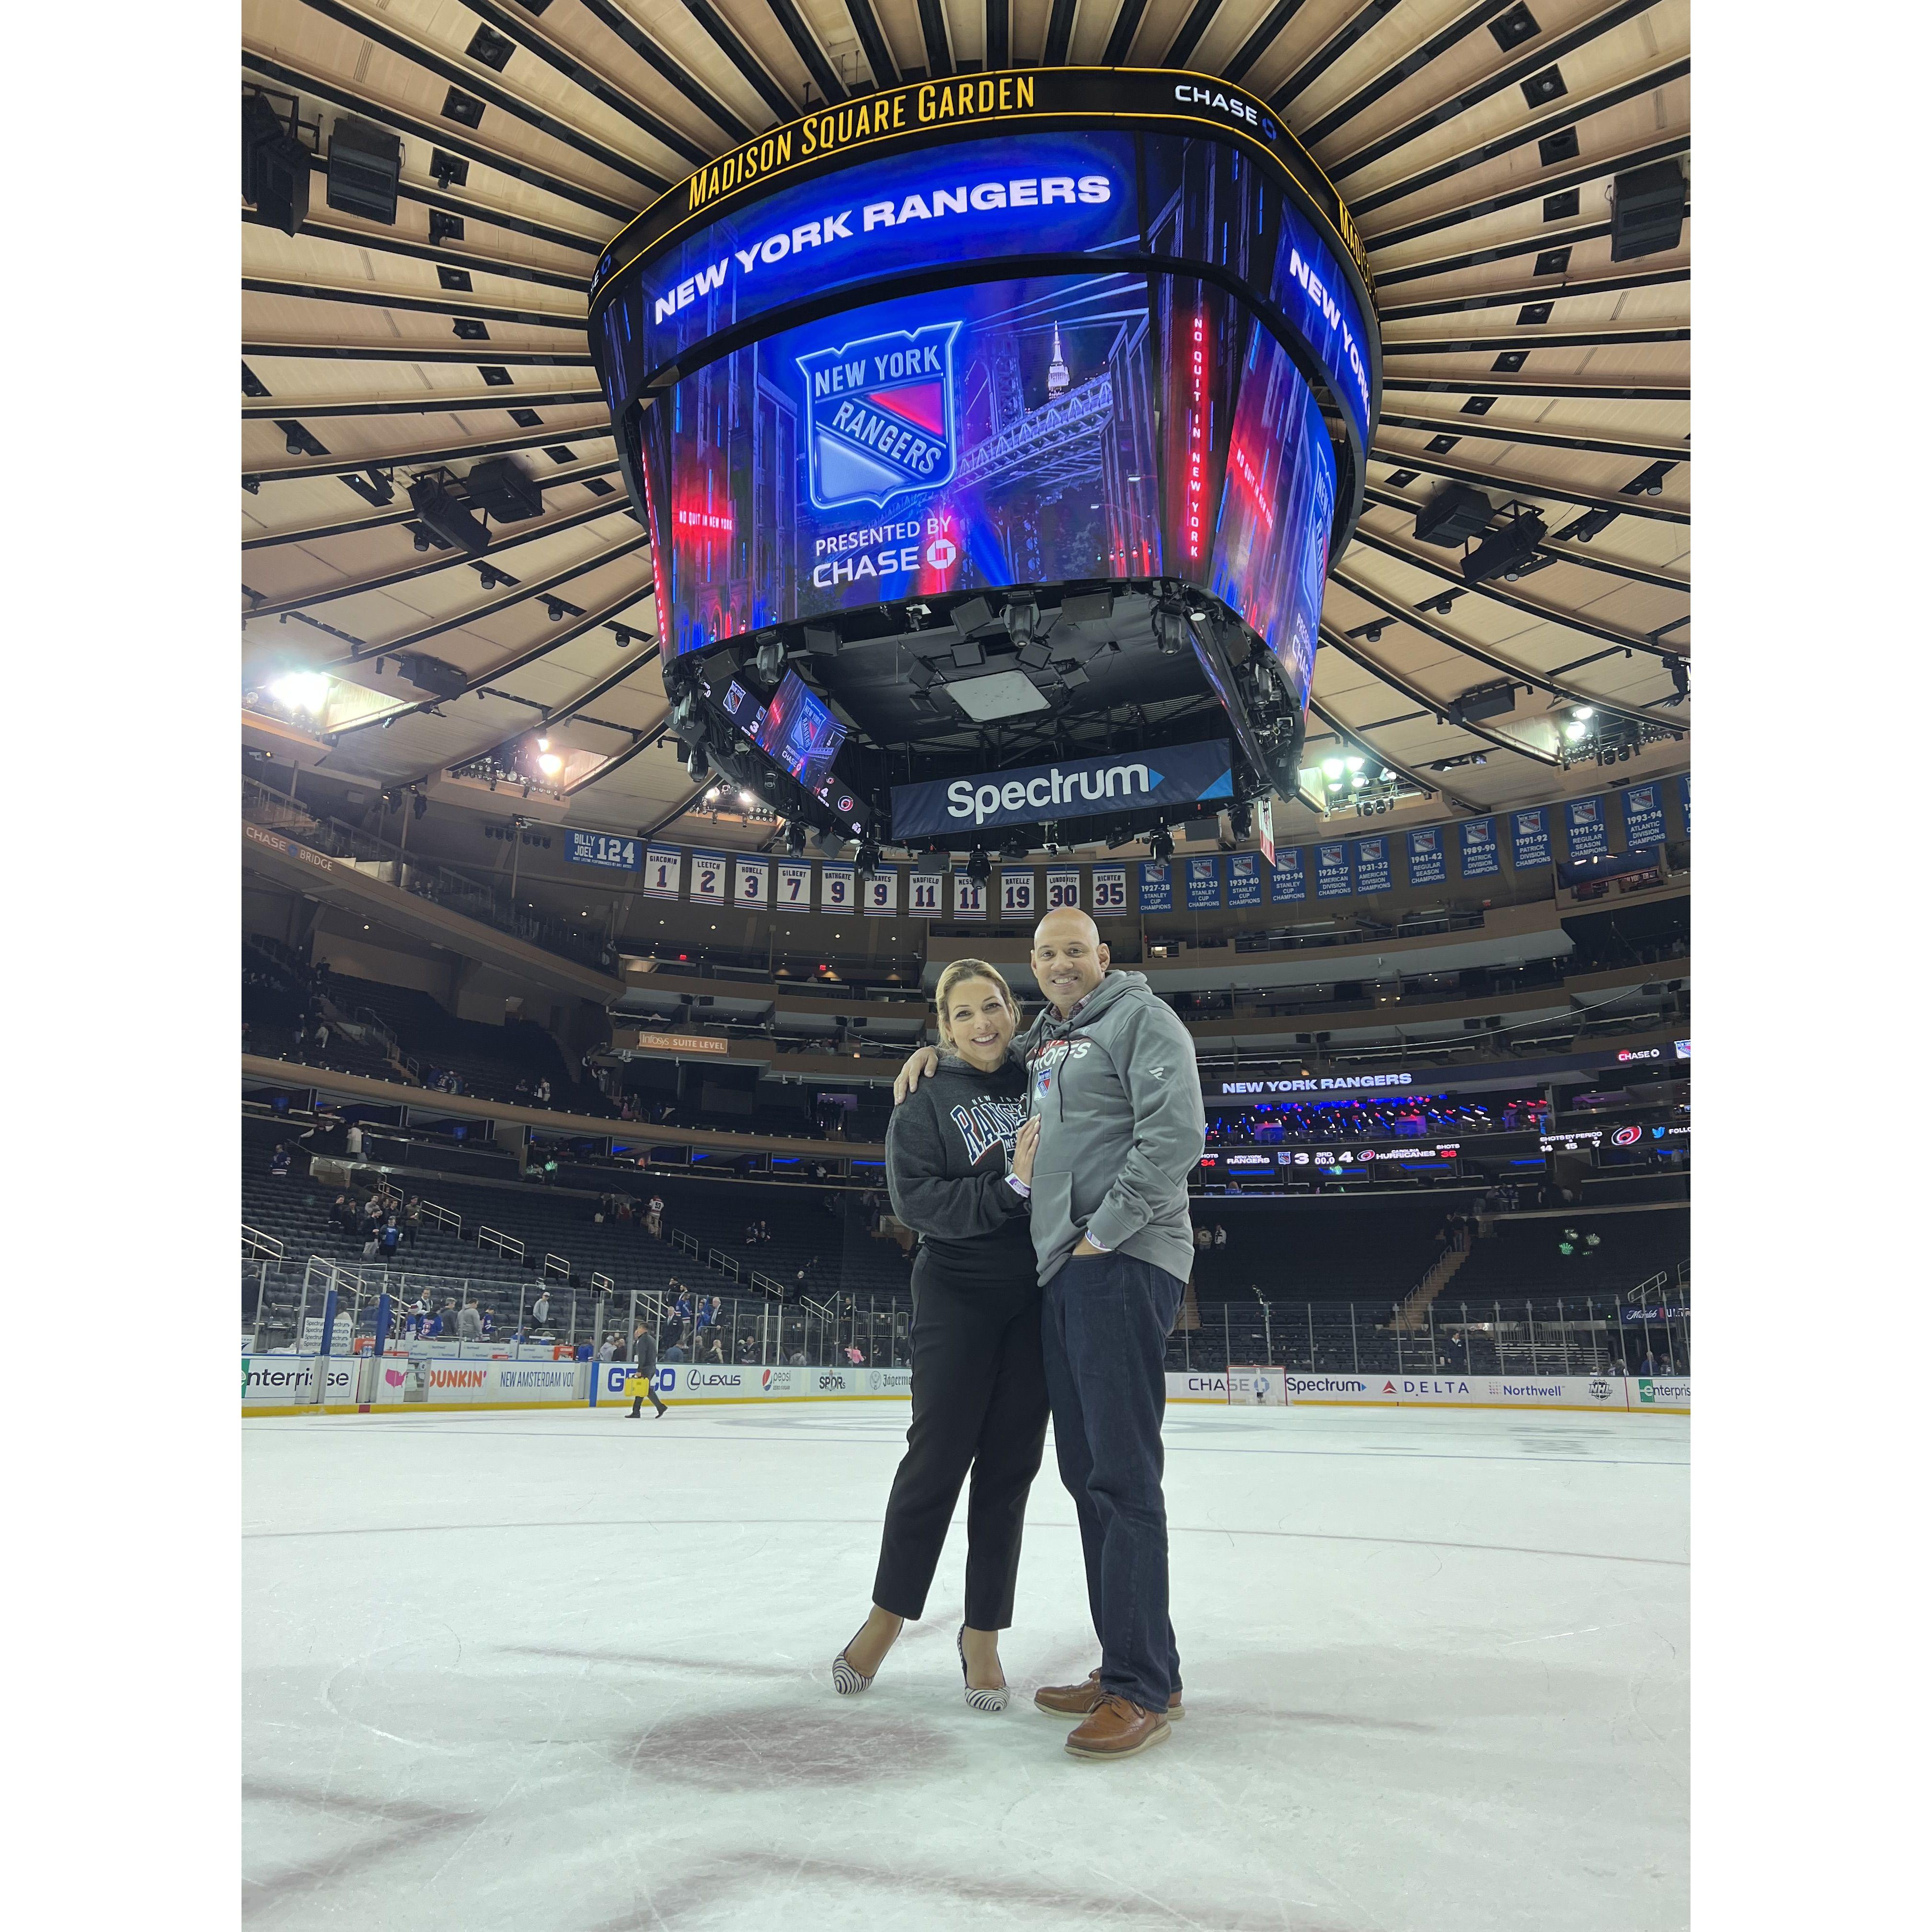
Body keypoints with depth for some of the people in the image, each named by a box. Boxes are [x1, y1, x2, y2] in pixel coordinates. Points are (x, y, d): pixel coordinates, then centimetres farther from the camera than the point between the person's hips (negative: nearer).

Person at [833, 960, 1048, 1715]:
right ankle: (888, 1613, 22)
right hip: (957, 1297, -3)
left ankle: (982, 1632, 21)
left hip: (1036, 1300, 3)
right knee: (938, 1455, 1)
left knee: (1009, 1465, 7)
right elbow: (918, 1202, -12)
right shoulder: (924, 1105, -2)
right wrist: (1009, 1187, -23)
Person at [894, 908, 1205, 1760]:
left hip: (1121, 1263, -8)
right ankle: (1124, 1667, 20)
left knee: (1120, 1471, -9)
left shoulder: (1139, 1017, -2)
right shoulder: (1041, 1040, 21)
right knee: (1085, 1470, 10)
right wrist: (932, 1050, 20)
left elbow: (1176, 1129, -15)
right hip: (1060, 1272, 9)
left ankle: (1146, 1687, -1)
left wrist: (1106, 1230, -16)